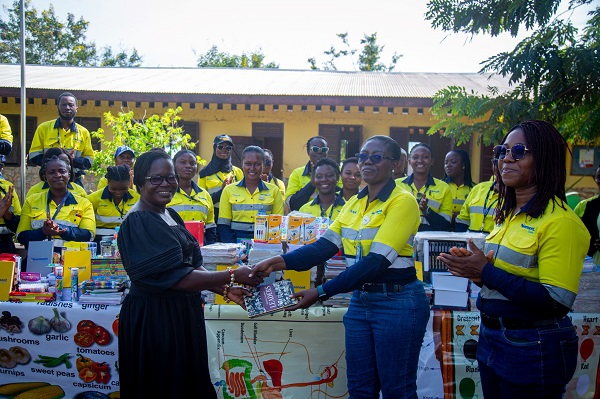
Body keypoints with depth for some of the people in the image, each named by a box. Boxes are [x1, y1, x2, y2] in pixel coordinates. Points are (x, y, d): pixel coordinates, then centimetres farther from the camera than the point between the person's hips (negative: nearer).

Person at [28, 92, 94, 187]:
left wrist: (73, 160, -14)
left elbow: (89, 160, 8)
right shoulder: (44, 128, 5)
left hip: (75, 182, 1)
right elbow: (34, 156, 3)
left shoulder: (83, 132, 9)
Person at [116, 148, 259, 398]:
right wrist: (233, 276, -22)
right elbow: (176, 277, -25)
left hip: (182, 314, 9)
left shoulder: (170, 216, 10)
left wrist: (226, 290, -2)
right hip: (154, 318, -9)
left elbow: (191, 264, 11)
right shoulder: (138, 223, -18)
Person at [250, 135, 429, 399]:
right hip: (360, 300, 7)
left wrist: (322, 292, -25)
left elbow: (377, 261, -22)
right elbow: (324, 246, 0)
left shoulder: (403, 201, -13)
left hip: (398, 303, -7)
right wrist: (280, 262, -17)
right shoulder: (353, 203, 10)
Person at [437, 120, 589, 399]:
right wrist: (475, 270, -3)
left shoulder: (561, 222, -17)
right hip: (491, 336, 8)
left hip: (534, 349, -8)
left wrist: (487, 272, -24)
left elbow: (557, 302, -24)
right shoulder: (507, 214, 9)